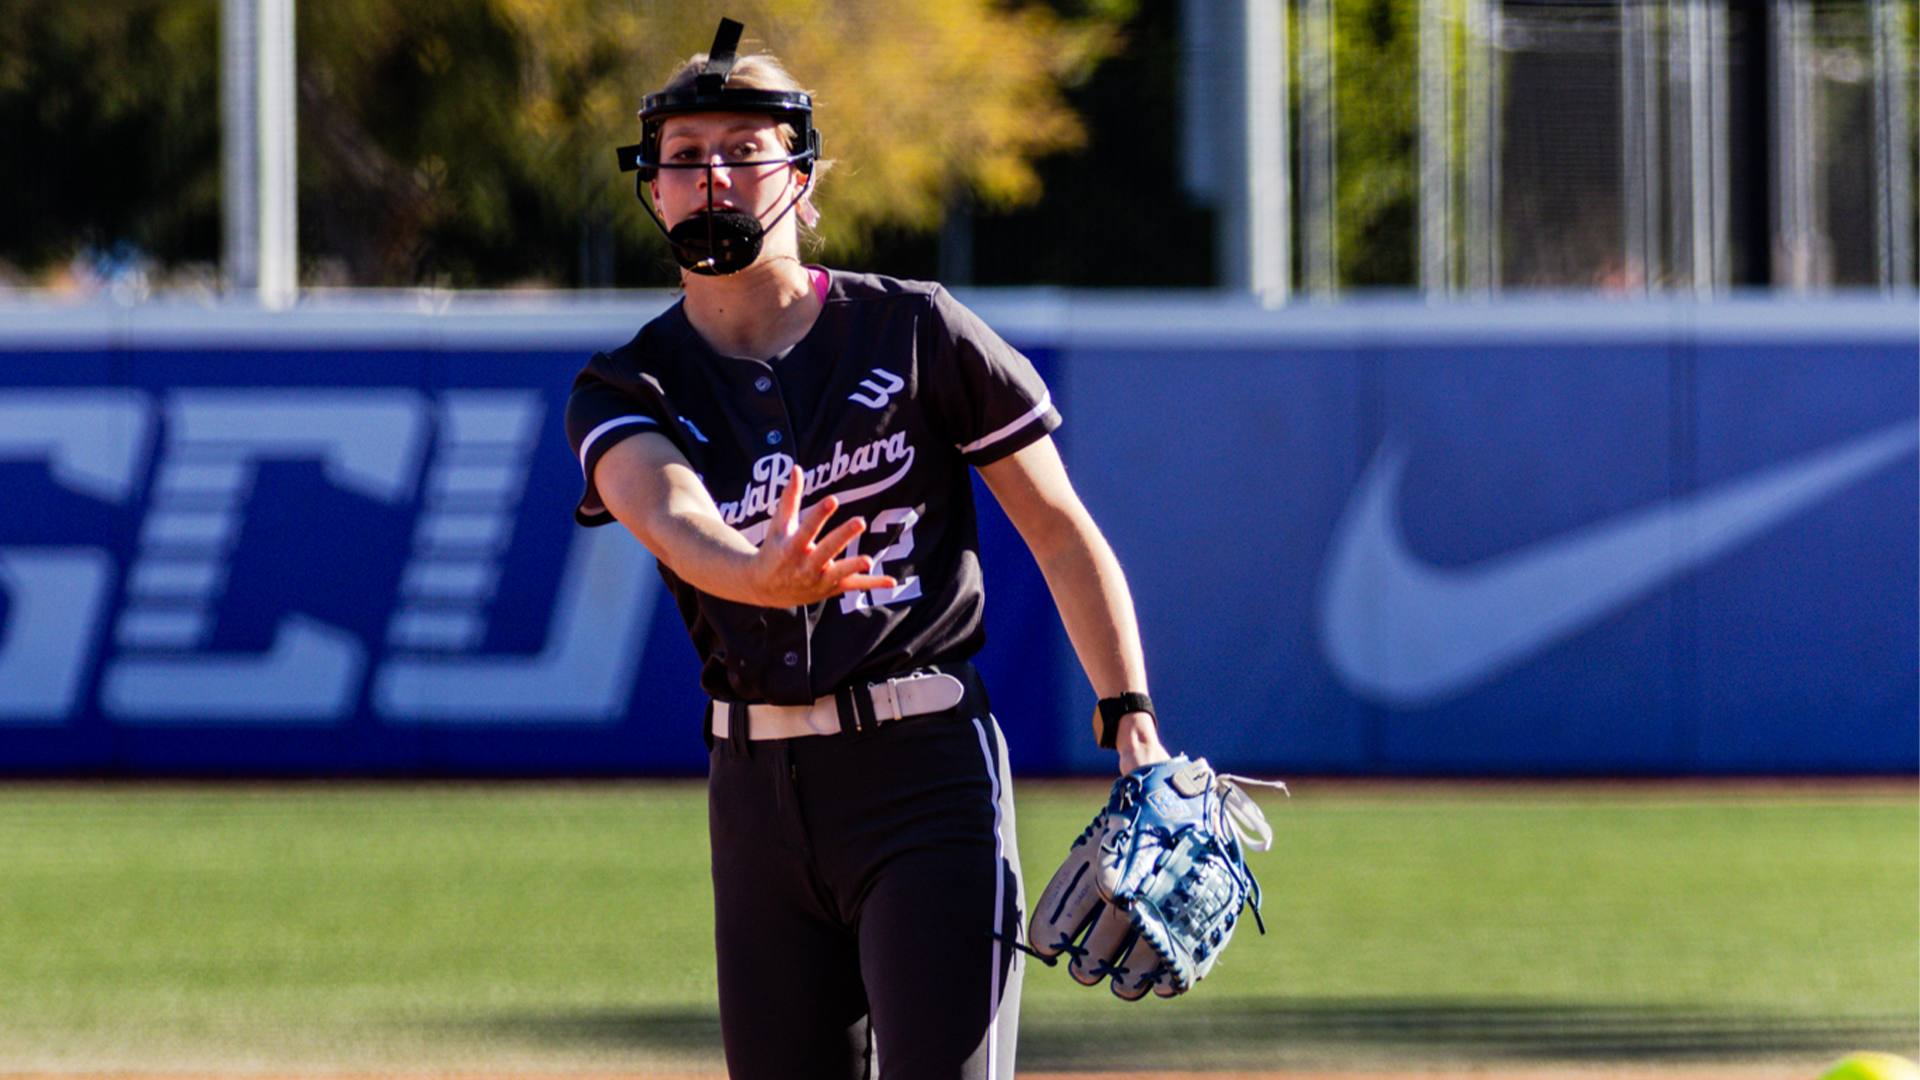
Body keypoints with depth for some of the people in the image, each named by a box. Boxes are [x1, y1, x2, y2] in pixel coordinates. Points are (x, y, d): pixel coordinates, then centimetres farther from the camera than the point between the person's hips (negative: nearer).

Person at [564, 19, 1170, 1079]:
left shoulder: (915, 332, 0)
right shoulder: (625, 391, 5)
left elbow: (1060, 526, 4)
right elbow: (667, 512, -19)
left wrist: (1132, 723, -7)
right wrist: (756, 574, -43)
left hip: (925, 764, -4)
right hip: (757, 788, 4)